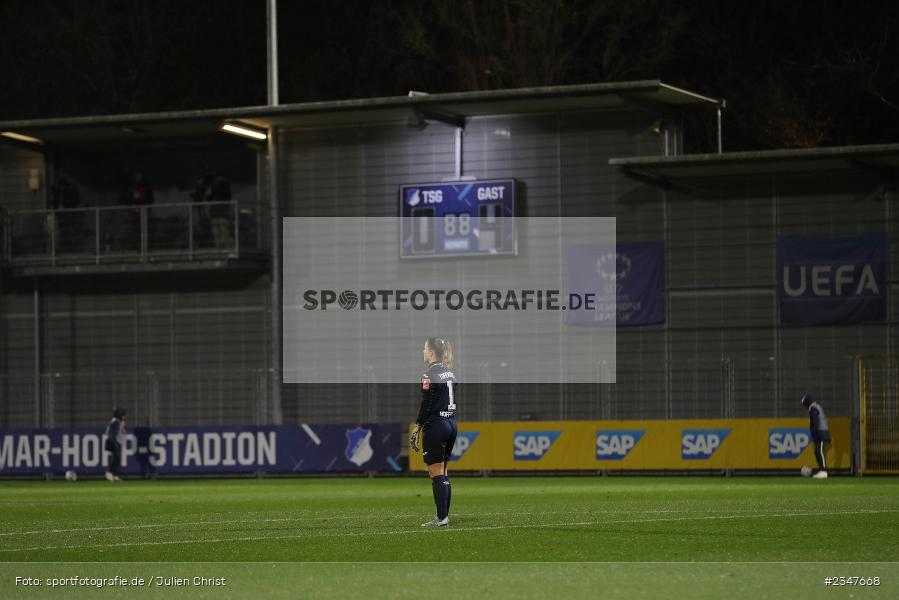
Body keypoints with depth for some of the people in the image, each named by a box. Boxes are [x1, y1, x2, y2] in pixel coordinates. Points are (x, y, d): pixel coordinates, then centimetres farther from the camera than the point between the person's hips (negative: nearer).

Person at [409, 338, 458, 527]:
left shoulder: (431, 373, -12)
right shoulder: (450, 372, 12)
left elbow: (426, 404, -16)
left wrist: (416, 429, -13)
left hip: (435, 426, -8)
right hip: (451, 424, 8)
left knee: (436, 474, -5)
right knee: (442, 474, 12)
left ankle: (441, 518, -6)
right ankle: (444, 516, 12)